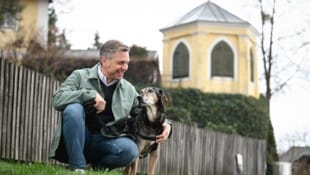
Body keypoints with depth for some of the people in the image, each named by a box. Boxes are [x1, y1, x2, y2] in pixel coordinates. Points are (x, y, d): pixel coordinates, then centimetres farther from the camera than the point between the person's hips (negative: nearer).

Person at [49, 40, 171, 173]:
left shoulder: (129, 90, 10)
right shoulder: (80, 76, -1)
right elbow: (58, 99, -16)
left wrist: (164, 124, -8)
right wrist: (91, 95, -24)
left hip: (106, 141, 2)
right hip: (78, 139, -2)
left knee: (130, 149, -29)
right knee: (73, 109, -31)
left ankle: (96, 166, 1)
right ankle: (78, 168, -20)